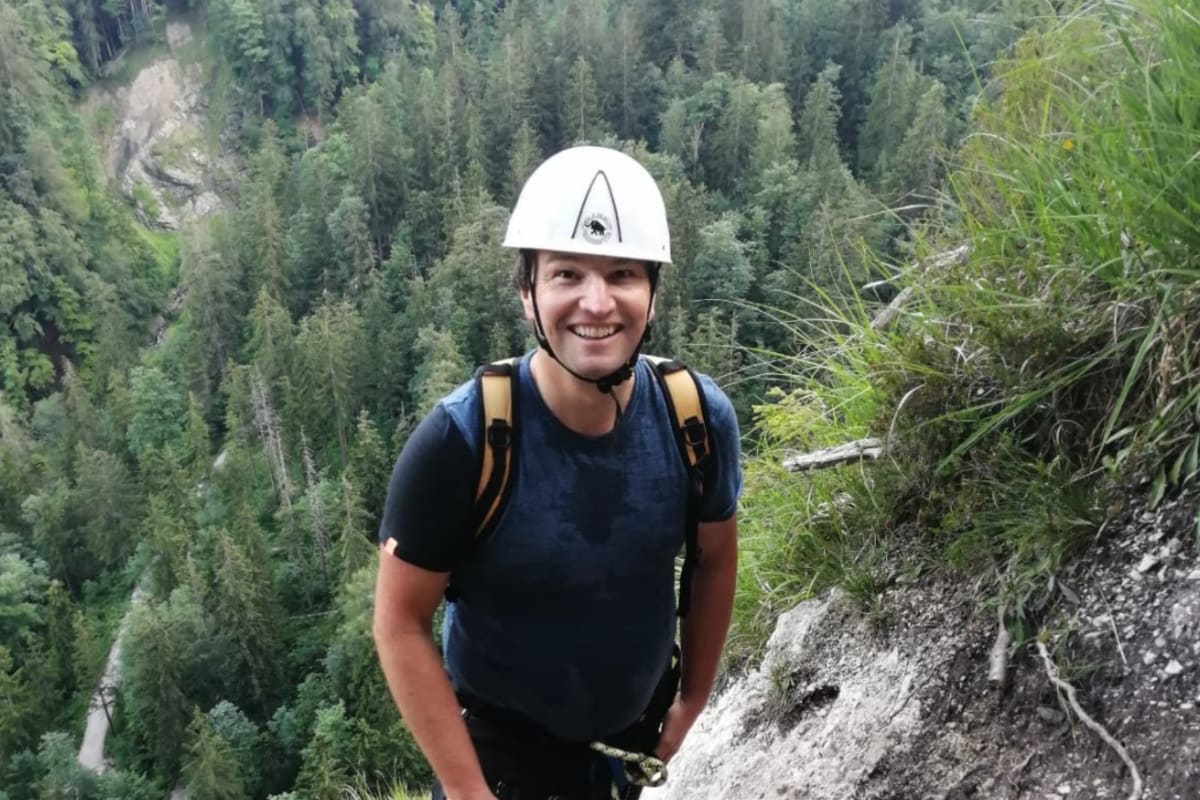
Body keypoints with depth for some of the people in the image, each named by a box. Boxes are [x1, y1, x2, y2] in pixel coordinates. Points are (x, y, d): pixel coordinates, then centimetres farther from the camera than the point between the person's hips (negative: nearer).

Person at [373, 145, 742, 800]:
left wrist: (692, 700, 5)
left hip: (637, 735, 4)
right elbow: (401, 623, -18)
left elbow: (715, 558, -1)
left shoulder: (699, 419, -18)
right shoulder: (460, 440, -28)